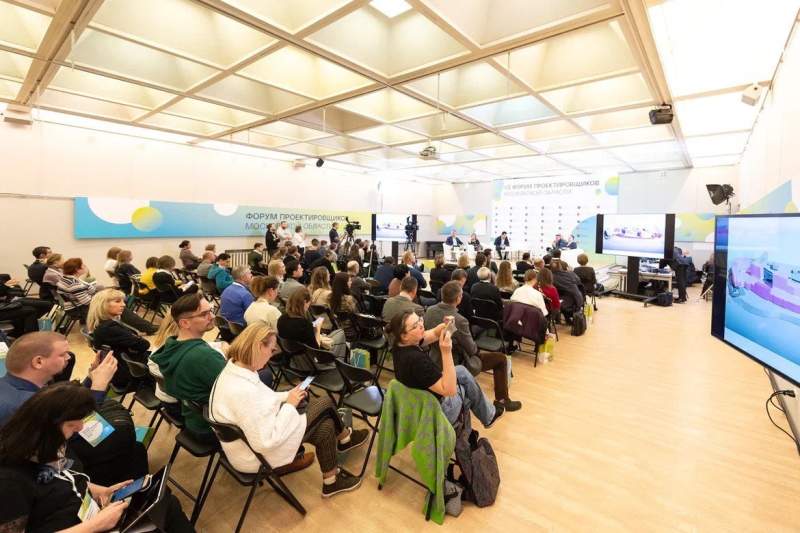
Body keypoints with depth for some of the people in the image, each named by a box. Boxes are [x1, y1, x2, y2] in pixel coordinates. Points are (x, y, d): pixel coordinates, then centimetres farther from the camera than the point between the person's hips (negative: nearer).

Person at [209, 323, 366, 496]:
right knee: (325, 403, -5)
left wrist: (287, 396, -2)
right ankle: (345, 438, 23)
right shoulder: (243, 391, -37)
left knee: (325, 426, 8)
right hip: (256, 457, -8)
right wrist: (289, 404, -21)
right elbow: (266, 441, -31)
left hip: (253, 436, 9)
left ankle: (331, 480, 29)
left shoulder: (232, 370, -7)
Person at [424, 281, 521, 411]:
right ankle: (502, 400, 22)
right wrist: (477, 348, 4)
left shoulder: (429, 310, -12)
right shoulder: (459, 320, -33)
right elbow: (472, 350, -18)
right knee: (501, 358, 8)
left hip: (435, 360, 8)